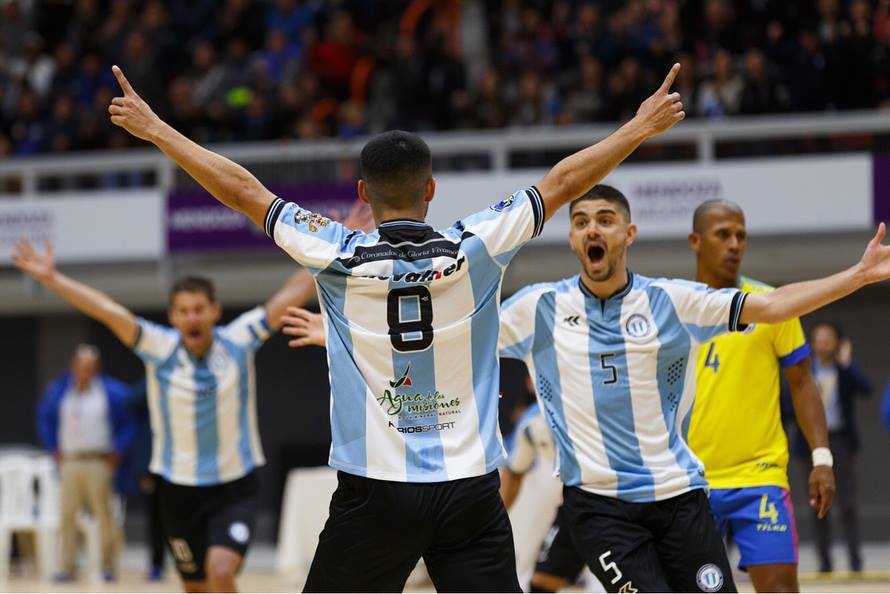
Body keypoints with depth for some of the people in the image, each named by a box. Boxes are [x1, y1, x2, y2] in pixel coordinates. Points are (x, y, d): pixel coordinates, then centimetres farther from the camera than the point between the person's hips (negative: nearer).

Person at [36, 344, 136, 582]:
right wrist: (55, 449, 12)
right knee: (67, 515, 1)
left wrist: (117, 452, -3)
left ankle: (108, 565, 3)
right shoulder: (59, 390, 9)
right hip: (69, 462, 3)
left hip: (98, 462, -3)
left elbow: (130, 424, 3)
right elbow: (45, 419, 21)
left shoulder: (112, 392, -2)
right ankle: (67, 567, 4)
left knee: (104, 513, -4)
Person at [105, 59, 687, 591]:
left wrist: (155, 130, 14)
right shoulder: (476, 249, -4)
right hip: (470, 491, 1)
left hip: (373, 491, 0)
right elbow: (562, 183, 7)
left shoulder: (338, 258, -5)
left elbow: (242, 190, 4)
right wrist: (640, 128, 18)